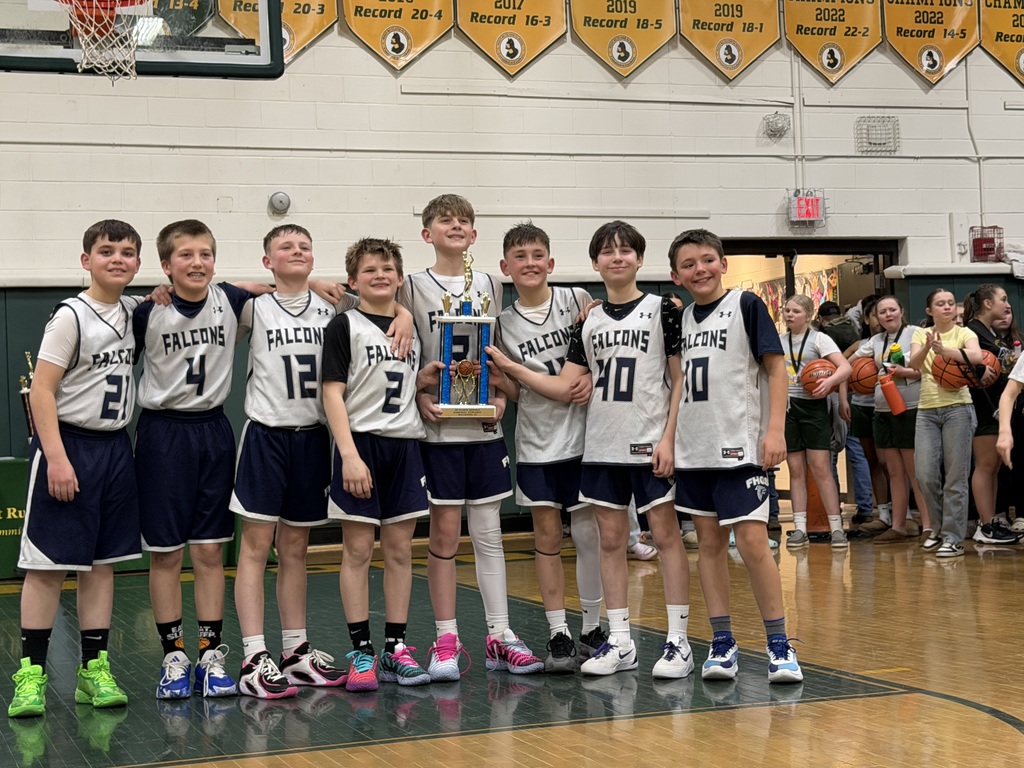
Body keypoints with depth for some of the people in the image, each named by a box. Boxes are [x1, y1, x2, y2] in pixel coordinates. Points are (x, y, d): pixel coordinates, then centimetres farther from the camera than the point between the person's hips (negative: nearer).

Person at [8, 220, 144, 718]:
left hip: (115, 448, 6)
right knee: (48, 564, -4)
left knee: (102, 563, 8)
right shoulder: (71, 316, -10)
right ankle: (31, 674, 1)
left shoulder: (133, 312, 9)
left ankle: (94, 669, 13)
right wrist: (57, 458, -22)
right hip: (68, 444, -6)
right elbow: (42, 389, -14)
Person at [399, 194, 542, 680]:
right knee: (444, 533, 1)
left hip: (484, 426, 3)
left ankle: (499, 637, 12)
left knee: (488, 533, 6)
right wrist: (419, 397, -15)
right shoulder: (413, 288, 0)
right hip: (437, 427, -3)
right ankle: (446, 641, 9)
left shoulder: (490, 287, 10)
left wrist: (501, 396, -1)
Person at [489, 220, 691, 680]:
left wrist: (669, 438, -11)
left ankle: (678, 641, 4)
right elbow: (565, 387, 6)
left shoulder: (661, 310, -2)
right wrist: (510, 368, -3)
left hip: (650, 444, -5)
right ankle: (619, 641, 14)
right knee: (611, 540, 7)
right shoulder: (589, 323, 10)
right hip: (602, 446, 5)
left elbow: (681, 379, -3)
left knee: (665, 534, -2)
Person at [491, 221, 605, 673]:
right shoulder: (503, 323, 4)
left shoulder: (576, 301, -2)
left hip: (583, 433, -2)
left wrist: (594, 377, -14)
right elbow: (513, 390, 8)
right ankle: (558, 635, 10)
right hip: (536, 441, 2)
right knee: (546, 537, 3)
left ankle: (592, 628, 17)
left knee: (587, 534, 3)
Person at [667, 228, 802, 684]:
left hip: (740, 445, -6)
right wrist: (668, 438, 12)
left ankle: (779, 645, -1)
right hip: (694, 448, 6)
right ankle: (722, 643, 14)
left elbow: (776, 368, -6)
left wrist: (775, 429, -15)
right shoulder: (682, 318, 12)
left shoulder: (745, 305, -4)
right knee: (709, 541, 8)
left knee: (751, 541, -11)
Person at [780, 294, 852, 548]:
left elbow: (845, 367, -13)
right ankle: (800, 529, 6)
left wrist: (830, 381, -29)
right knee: (796, 470, 5)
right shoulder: (779, 341, 11)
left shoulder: (819, 339, -2)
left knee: (821, 468, -7)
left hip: (813, 406, -4)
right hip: (786, 406, 4)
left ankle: (837, 528, -3)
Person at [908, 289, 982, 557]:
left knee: (955, 478, -4)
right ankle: (940, 529, 18)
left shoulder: (964, 333, 3)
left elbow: (976, 357, -19)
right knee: (925, 475, -2)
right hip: (927, 411, 3)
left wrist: (944, 350, -33)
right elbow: (913, 363, -9)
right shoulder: (921, 334, 10)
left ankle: (954, 538, 1)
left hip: (957, 409, -3)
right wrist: (927, 348, -29)